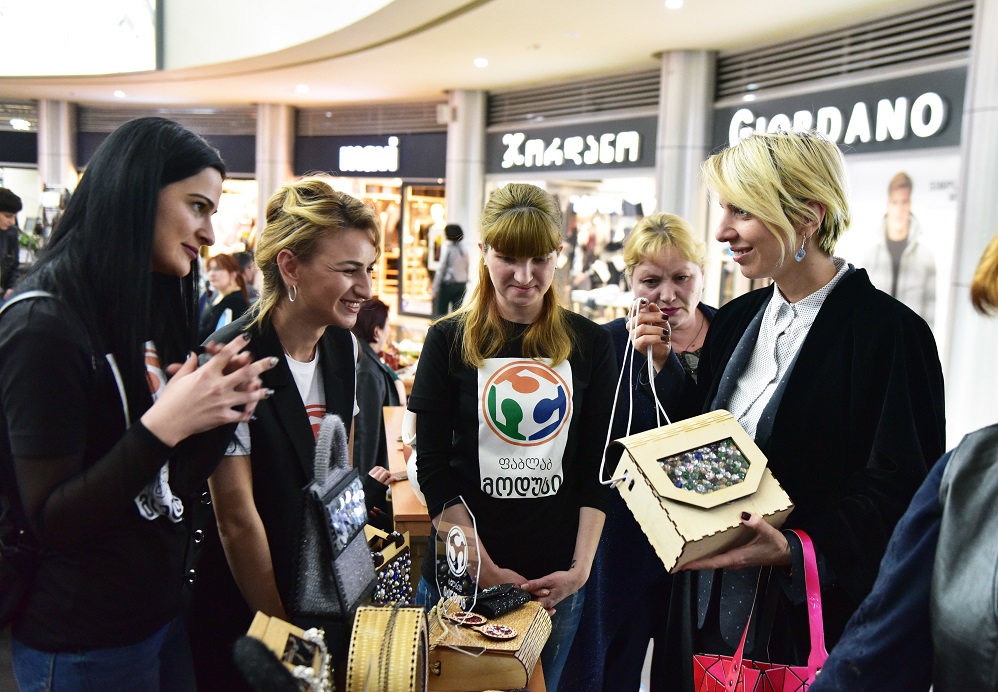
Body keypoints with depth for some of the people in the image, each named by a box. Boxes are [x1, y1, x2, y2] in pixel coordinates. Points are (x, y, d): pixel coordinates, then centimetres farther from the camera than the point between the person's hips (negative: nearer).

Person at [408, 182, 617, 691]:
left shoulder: (590, 344, 0)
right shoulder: (449, 340, -4)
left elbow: (597, 466, 1)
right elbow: (433, 467, -6)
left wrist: (581, 567, -7)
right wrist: (484, 571, -12)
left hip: (556, 581, 1)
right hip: (460, 576, -1)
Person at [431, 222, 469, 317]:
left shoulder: (448, 248, -9)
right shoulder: (463, 249, 7)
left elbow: (441, 269, -10)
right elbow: (466, 269, 11)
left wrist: (435, 288, -7)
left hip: (448, 284, -5)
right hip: (461, 284, 5)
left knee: (441, 312, 6)